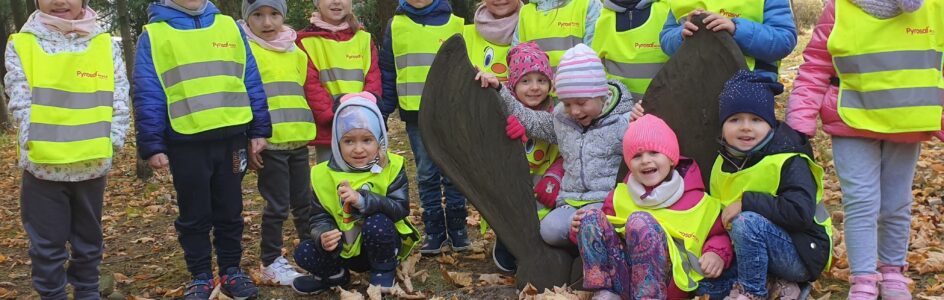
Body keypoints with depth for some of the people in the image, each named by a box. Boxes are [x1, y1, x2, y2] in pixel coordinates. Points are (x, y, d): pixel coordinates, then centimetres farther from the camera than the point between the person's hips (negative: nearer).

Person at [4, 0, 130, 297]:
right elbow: (20, 102, -4)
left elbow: (119, 99, 2)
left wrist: (112, 141, -7)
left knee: (88, 238, 16)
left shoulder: (107, 45, 3)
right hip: (42, 165, -2)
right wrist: (36, 144, -13)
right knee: (47, 244, 5)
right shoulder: (21, 45, 0)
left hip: (92, 163, 2)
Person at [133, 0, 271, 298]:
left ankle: (231, 271, 25)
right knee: (194, 216, 8)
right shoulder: (153, 35, 0)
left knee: (230, 211, 12)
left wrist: (258, 130, 5)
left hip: (231, 138, 2)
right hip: (185, 143, -2)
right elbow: (147, 97, -2)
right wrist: (152, 145, -7)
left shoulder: (230, 27, 8)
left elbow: (251, 83, 8)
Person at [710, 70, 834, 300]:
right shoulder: (723, 163, 2)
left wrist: (747, 202, -28)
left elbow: (801, 213, -31)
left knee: (747, 223, -32)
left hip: (802, 254, -7)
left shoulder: (789, 161, -18)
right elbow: (718, 216, 6)